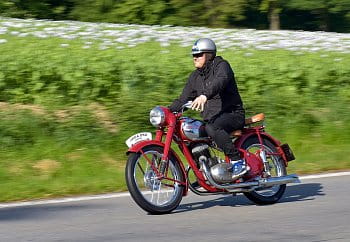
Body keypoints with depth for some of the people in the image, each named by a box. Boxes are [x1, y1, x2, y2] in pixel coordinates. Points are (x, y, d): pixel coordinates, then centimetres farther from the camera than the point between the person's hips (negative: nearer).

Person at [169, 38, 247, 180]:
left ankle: (238, 162, -34)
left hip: (232, 113, -8)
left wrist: (204, 95, -47)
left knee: (212, 128, -36)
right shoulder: (195, 76, 18)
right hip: (211, 118, 8)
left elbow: (220, 81, -28)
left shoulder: (221, 65, -5)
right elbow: (184, 99, 19)